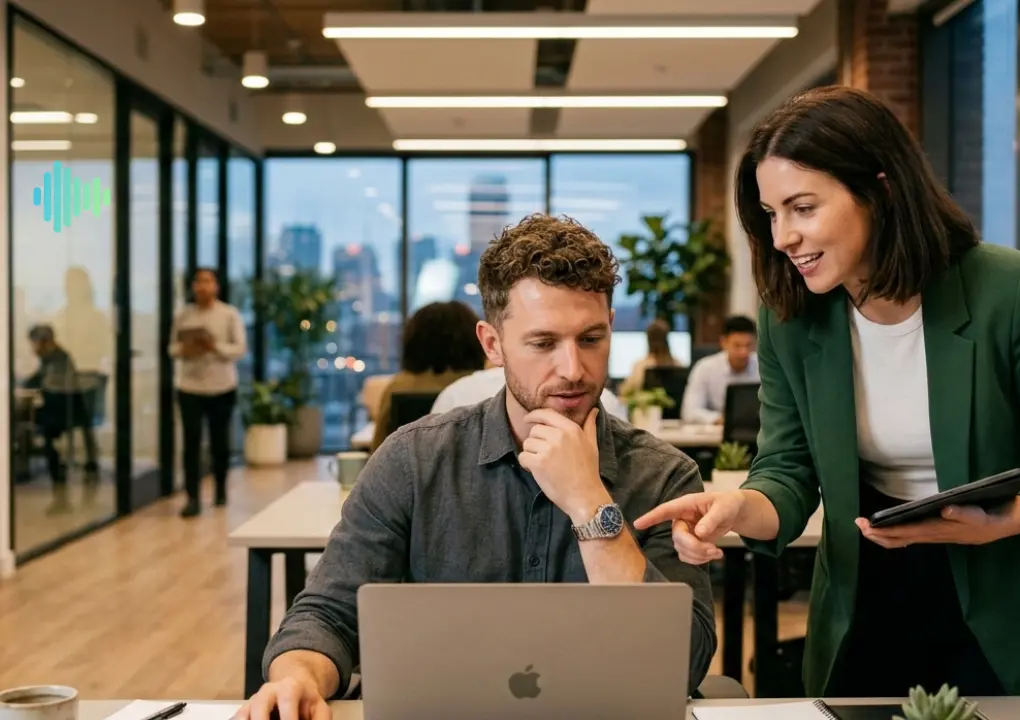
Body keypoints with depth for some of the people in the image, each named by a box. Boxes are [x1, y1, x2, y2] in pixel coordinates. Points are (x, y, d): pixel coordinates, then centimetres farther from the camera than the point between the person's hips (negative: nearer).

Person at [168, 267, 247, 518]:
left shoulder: (230, 314, -2)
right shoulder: (183, 315, 5)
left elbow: (240, 348, -6)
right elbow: (172, 348, 9)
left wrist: (216, 347, -22)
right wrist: (183, 350, -13)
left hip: (222, 387, -1)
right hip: (189, 387, 1)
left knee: (220, 440, 8)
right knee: (191, 441, -6)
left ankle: (221, 489, 28)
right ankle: (193, 499, -6)